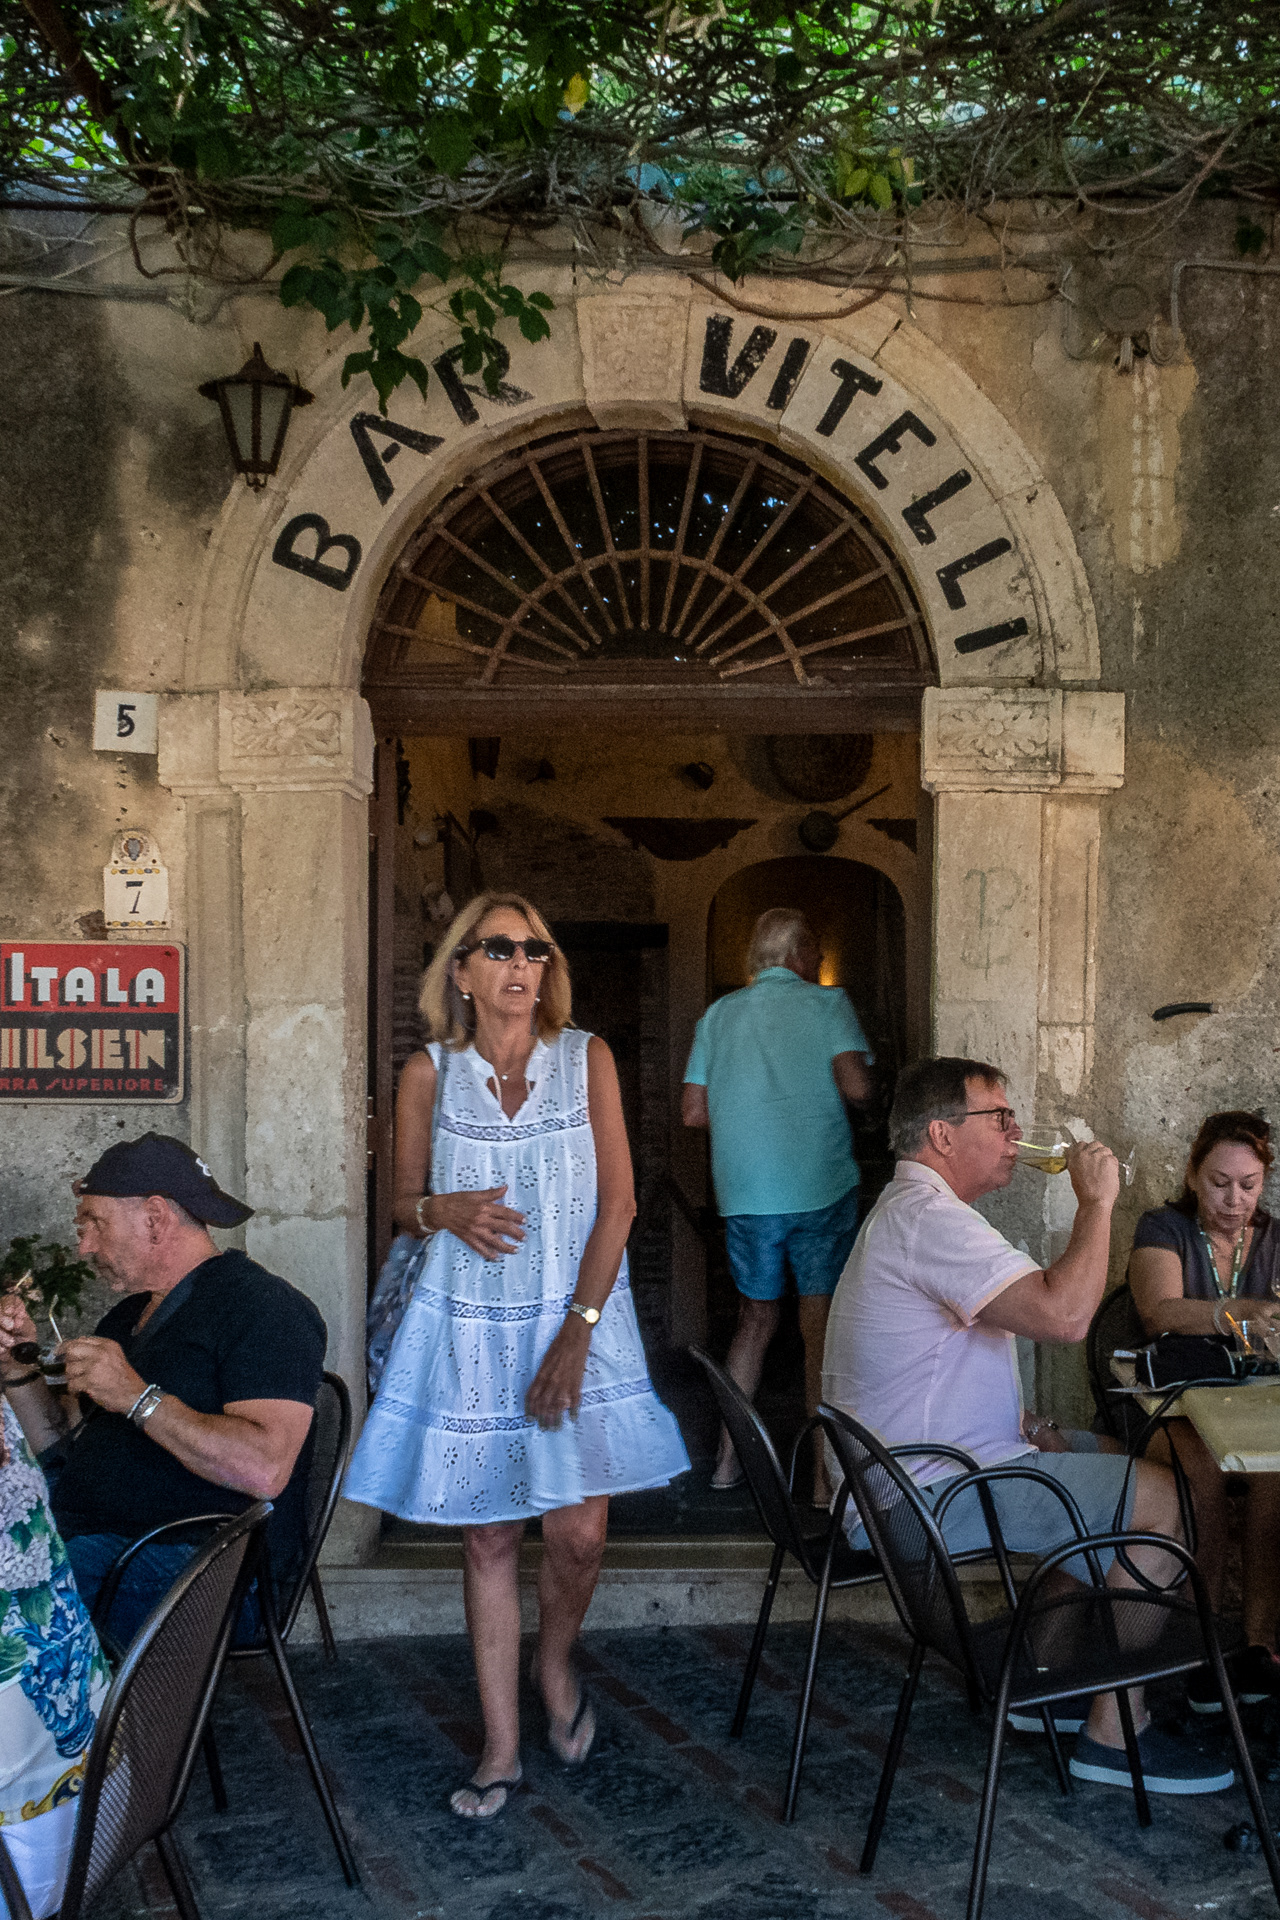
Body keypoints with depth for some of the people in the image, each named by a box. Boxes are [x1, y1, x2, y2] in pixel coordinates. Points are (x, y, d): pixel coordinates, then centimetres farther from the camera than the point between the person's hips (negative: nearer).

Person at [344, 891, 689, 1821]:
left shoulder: (586, 1059, -2)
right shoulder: (430, 1074, 1)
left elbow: (618, 1200, -5)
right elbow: (403, 1201, 9)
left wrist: (576, 1329, -12)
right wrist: (443, 1211, -16)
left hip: (577, 1320, 0)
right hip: (470, 1326, 1)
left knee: (580, 1531, -1)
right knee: (488, 1536, 6)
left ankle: (555, 1663, 32)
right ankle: (503, 1747, 20)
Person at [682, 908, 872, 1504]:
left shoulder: (719, 1014, 10)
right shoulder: (826, 1003, -1)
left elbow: (692, 1112, 7)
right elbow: (856, 1087, -13)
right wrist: (816, 1096, 9)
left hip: (744, 1193, 4)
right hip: (819, 1190, -4)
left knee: (756, 1317, 18)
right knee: (821, 1328, 2)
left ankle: (727, 1458, 19)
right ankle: (824, 1474, 5)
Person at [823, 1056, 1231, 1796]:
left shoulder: (913, 1209, 16)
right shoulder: (930, 1219, -22)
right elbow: (1065, 1314, -32)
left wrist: (1021, 1422, 10)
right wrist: (1097, 1201, -19)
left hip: (910, 1475, 11)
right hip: (927, 1495, -11)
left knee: (1120, 1462, 20)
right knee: (1163, 1498, -10)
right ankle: (1113, 1732, 0)